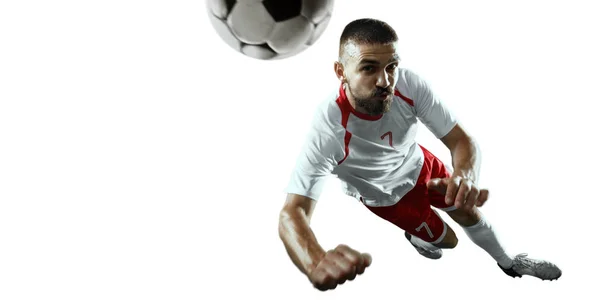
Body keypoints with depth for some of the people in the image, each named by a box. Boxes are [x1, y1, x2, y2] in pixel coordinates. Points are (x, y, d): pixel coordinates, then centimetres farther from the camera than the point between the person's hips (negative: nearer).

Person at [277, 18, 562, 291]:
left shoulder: (409, 84, -35)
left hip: (418, 164, 3)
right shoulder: (327, 130, -45)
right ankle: (417, 237, 51)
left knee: (470, 212, 20)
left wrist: (465, 176, -53)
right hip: (387, 196, -3)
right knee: (447, 239, 14)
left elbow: (461, 139, -28)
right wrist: (317, 264, -72)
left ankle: (508, 263, 52)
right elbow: (293, 212, -49)